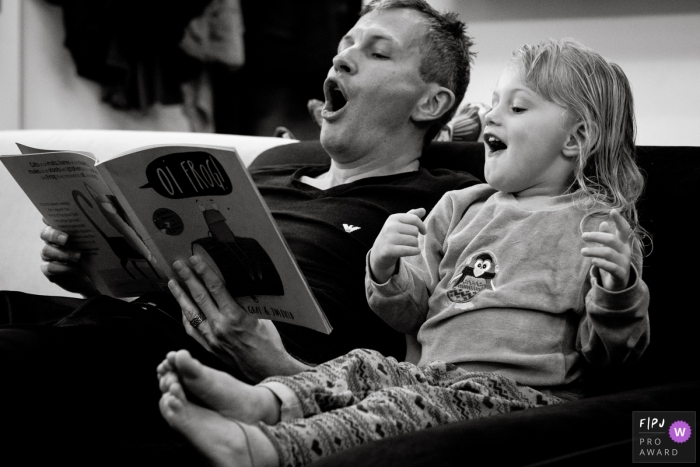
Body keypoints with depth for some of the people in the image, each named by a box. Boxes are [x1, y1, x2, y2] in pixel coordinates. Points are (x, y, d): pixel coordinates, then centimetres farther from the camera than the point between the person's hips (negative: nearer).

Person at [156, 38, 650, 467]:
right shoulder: (459, 208, 22)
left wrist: (618, 294, -21)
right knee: (361, 366, -15)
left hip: (522, 390, -7)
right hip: (433, 372, 7)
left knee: (416, 402, -31)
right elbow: (410, 313, 21)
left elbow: (609, 350, 0)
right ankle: (265, 402, -43)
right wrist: (386, 273, -1)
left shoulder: (600, 226, 5)